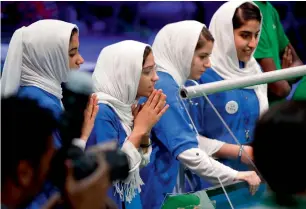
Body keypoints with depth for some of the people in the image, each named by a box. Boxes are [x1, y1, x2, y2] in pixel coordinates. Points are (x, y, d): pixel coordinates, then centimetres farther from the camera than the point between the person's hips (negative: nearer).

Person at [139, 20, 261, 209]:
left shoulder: (167, 83, 10)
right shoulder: (163, 88, -20)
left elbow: (188, 137, 15)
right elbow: (187, 152, -27)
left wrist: (241, 151, 10)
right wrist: (236, 176, -21)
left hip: (162, 187, 10)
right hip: (153, 192, -10)